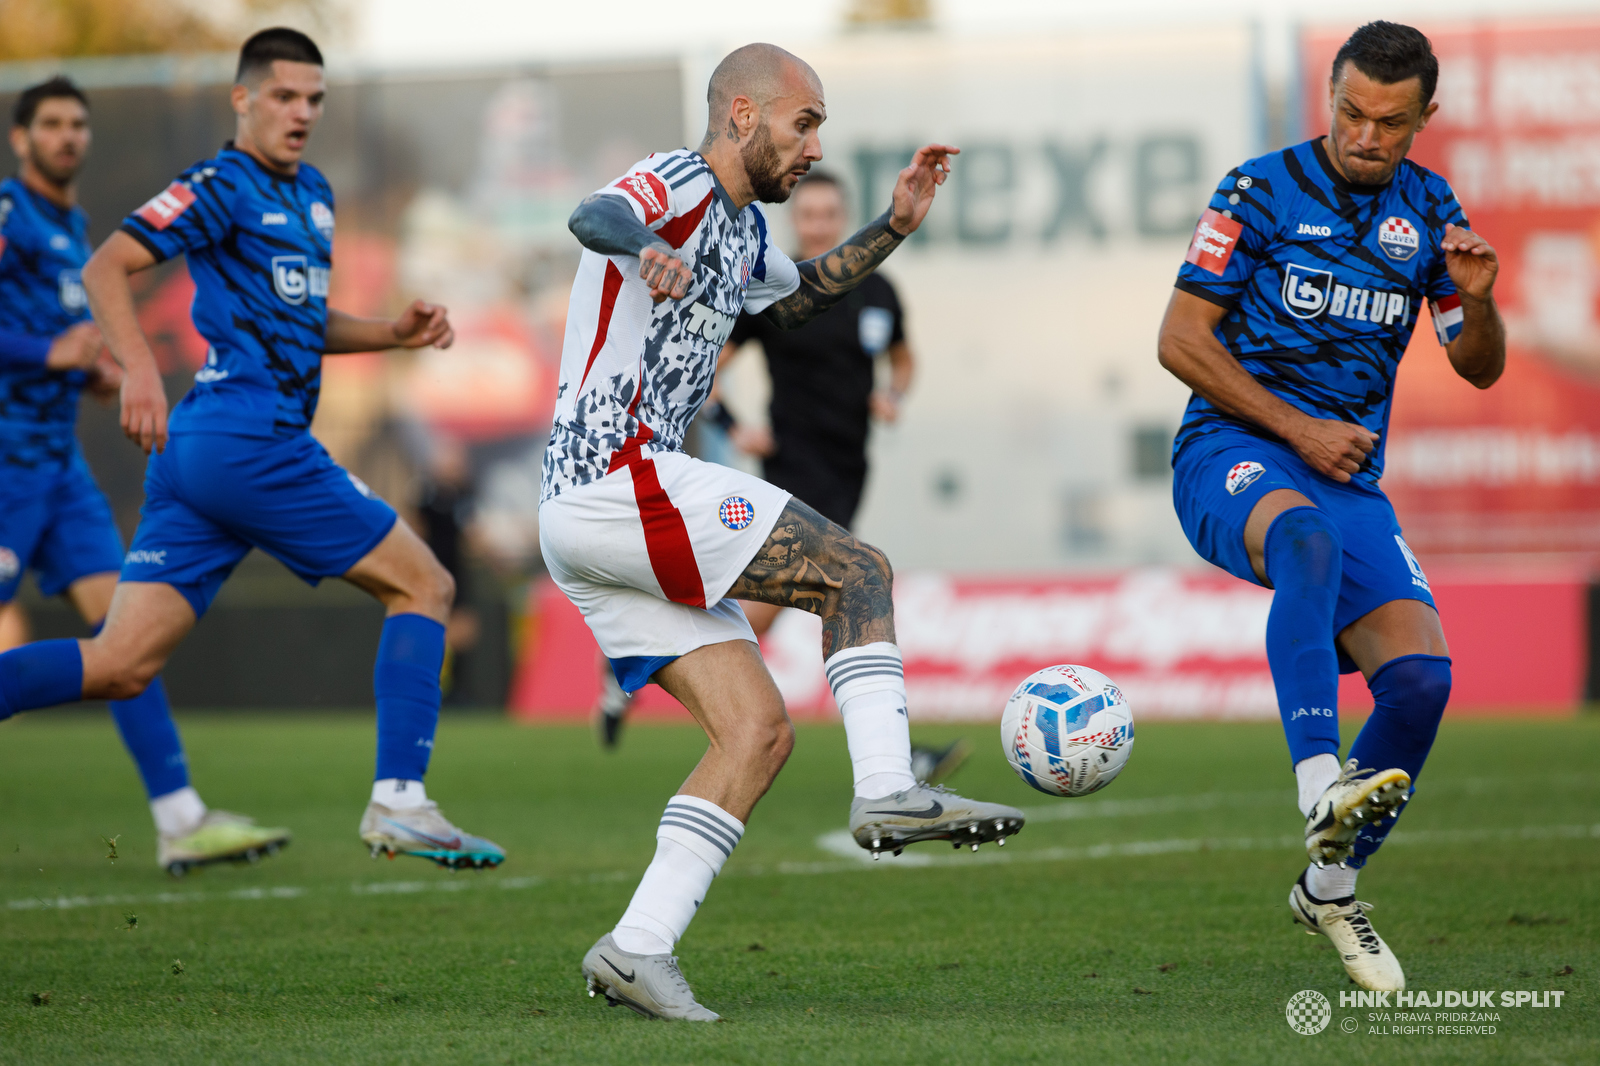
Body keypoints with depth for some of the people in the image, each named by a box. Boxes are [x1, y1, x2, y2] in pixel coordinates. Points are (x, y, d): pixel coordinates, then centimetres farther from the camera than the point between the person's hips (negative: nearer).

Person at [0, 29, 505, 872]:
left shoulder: (312, 194, 22)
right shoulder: (223, 186, -5)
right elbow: (105, 268, -14)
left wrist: (393, 333, 16)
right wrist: (139, 367, -29)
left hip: (196, 454, 9)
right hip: (249, 440, -9)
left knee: (121, 666, 0)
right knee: (423, 584, 0)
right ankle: (398, 802, -5)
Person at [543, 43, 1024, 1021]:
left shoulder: (744, 229, 22)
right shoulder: (681, 183, -8)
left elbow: (796, 300, 43)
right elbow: (596, 215, -32)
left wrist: (894, 227, 29)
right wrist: (642, 245, -56)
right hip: (622, 478, -10)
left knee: (761, 730, 1)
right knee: (858, 571, -12)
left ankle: (638, 947, -7)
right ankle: (887, 788, -20)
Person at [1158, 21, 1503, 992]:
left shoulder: (1428, 210, 10)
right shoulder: (1264, 191, -2)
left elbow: (1480, 370, 13)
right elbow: (1181, 340, -4)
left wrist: (1476, 300, -10)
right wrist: (1297, 430, -11)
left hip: (1352, 476, 4)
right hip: (1232, 452, -4)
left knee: (1422, 674, -16)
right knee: (1308, 535, -40)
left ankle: (1330, 887, 7)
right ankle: (1323, 792, -53)